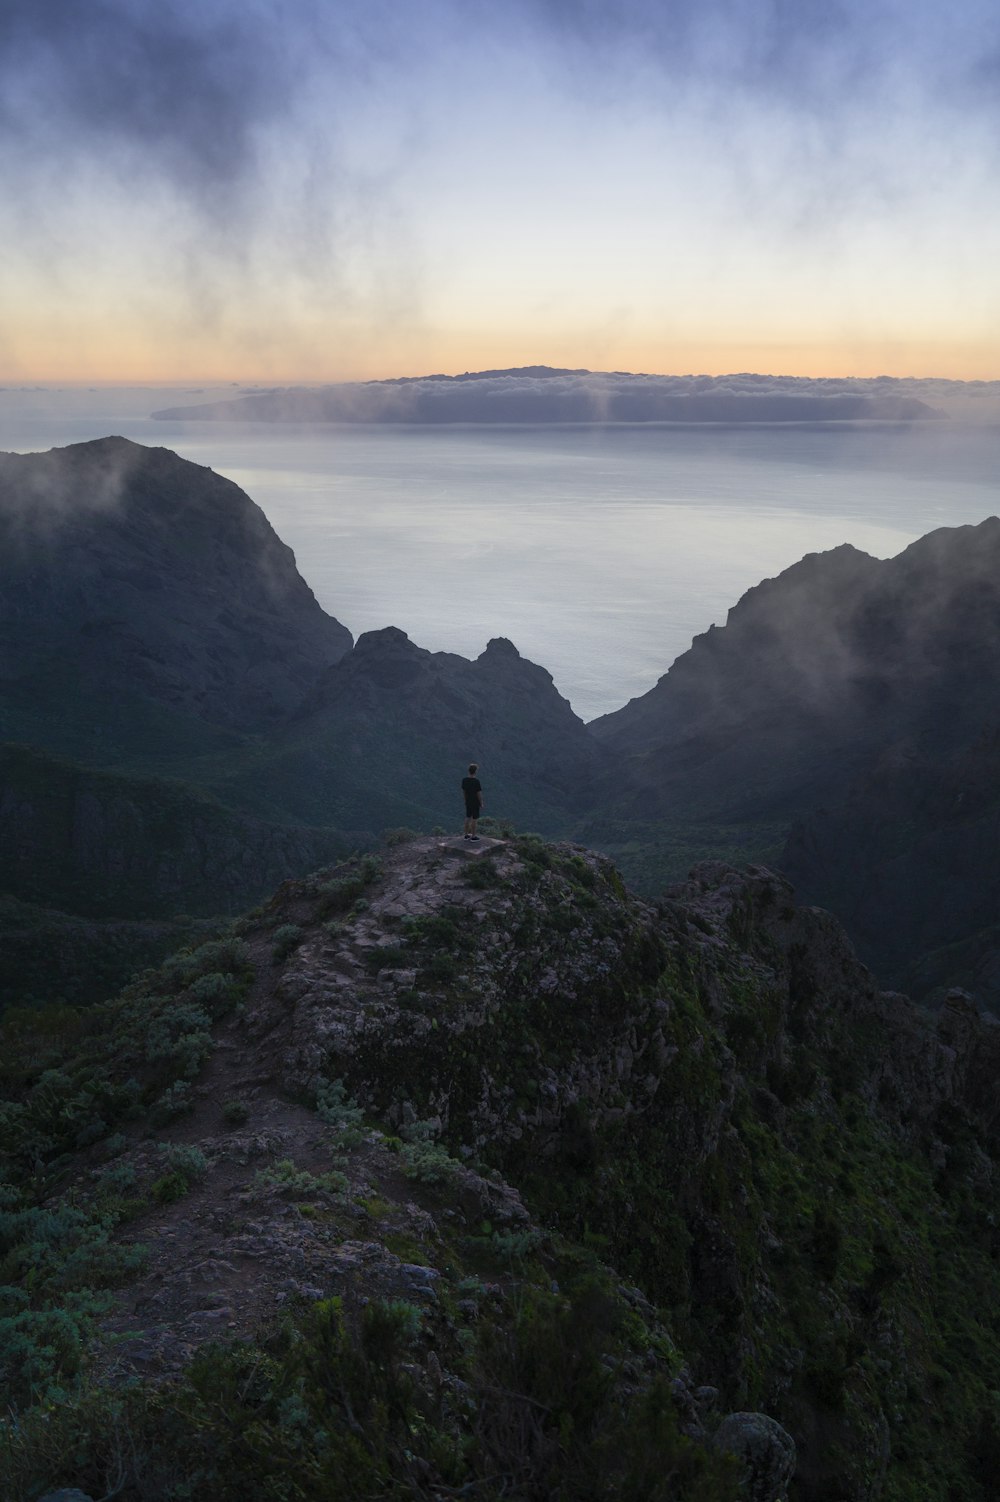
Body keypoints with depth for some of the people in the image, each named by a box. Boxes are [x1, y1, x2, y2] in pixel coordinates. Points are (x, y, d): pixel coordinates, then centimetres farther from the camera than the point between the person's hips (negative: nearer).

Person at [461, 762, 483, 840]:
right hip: (476, 803, -6)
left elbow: (463, 791, 4)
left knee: (468, 817, 17)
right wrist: (481, 804, -7)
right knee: (474, 819, 5)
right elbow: (479, 794, -19)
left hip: (468, 802, 6)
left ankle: (467, 834, 25)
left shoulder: (464, 780, -6)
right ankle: (473, 836, 14)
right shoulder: (477, 782, -23)